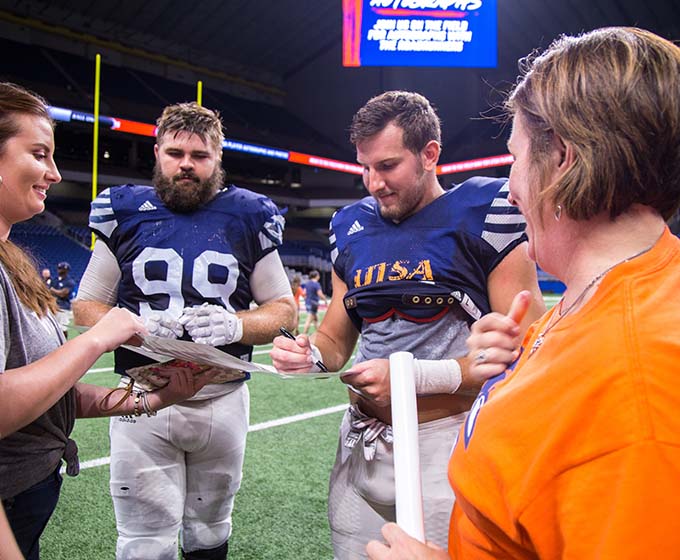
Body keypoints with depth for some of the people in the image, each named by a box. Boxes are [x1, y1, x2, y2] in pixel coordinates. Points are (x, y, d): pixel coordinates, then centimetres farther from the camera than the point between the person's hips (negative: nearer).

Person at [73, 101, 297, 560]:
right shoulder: (126, 212, 4)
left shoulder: (246, 217, 3)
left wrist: (237, 325, -16)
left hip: (222, 399, 1)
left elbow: (285, 309, 5)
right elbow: (87, 305, 8)